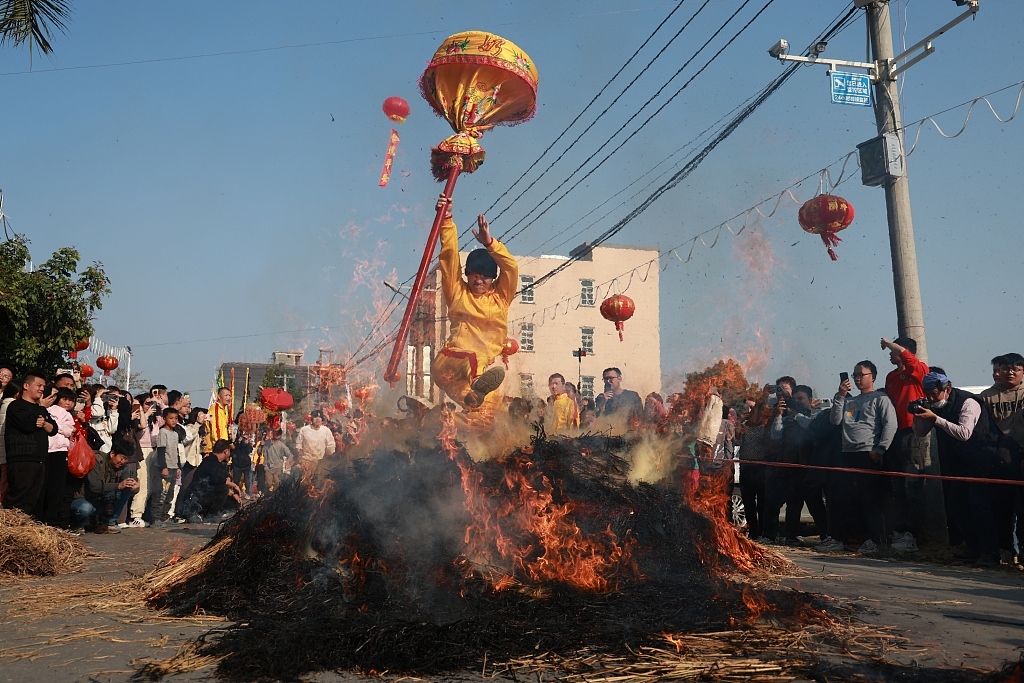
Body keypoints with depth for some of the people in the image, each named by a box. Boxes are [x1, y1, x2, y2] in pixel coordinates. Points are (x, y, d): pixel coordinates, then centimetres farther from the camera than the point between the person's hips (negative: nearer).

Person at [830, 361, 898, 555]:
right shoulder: (850, 400, 22)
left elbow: (890, 426, -8)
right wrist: (840, 396, 3)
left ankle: (876, 540, 0)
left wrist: (879, 450, -13)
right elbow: (835, 420, 11)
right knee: (846, 499, 7)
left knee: (871, 499, -6)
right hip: (847, 455, 7)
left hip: (869, 455, -6)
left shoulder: (880, 399, 2)